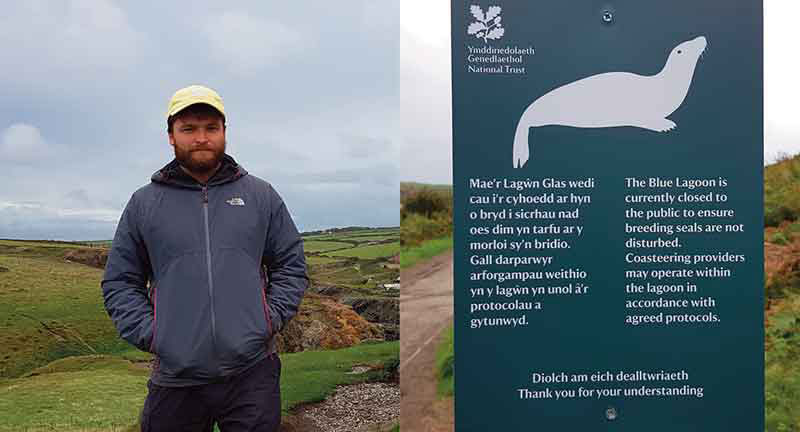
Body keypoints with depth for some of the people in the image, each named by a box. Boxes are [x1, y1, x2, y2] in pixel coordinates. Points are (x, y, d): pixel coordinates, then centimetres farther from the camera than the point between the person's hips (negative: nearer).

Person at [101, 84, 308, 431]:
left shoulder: (261, 195, 7)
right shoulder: (143, 203, 6)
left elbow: (291, 267, 11)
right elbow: (118, 282, 10)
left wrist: (270, 320, -1)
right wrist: (148, 334, -2)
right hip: (175, 380, 1)